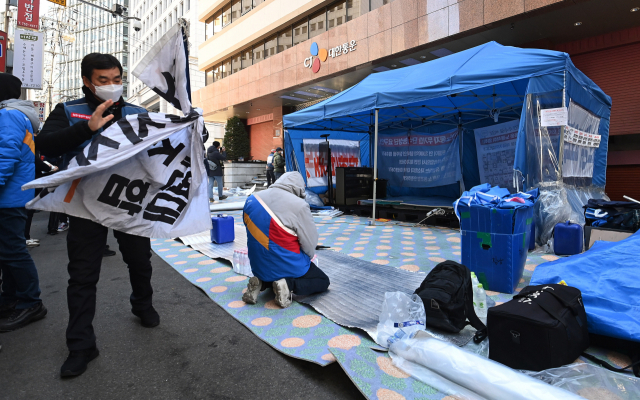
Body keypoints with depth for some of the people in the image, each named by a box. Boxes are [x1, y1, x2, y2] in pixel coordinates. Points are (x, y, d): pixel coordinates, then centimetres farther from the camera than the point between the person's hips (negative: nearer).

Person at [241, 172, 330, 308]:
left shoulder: (252, 200, -3)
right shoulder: (299, 205, -20)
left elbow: (254, 234, 6)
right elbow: (310, 243, -13)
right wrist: (309, 256, 9)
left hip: (259, 266, 6)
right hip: (287, 265, -6)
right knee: (323, 281, 16)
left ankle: (260, 283, 7)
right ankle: (289, 285, -8)